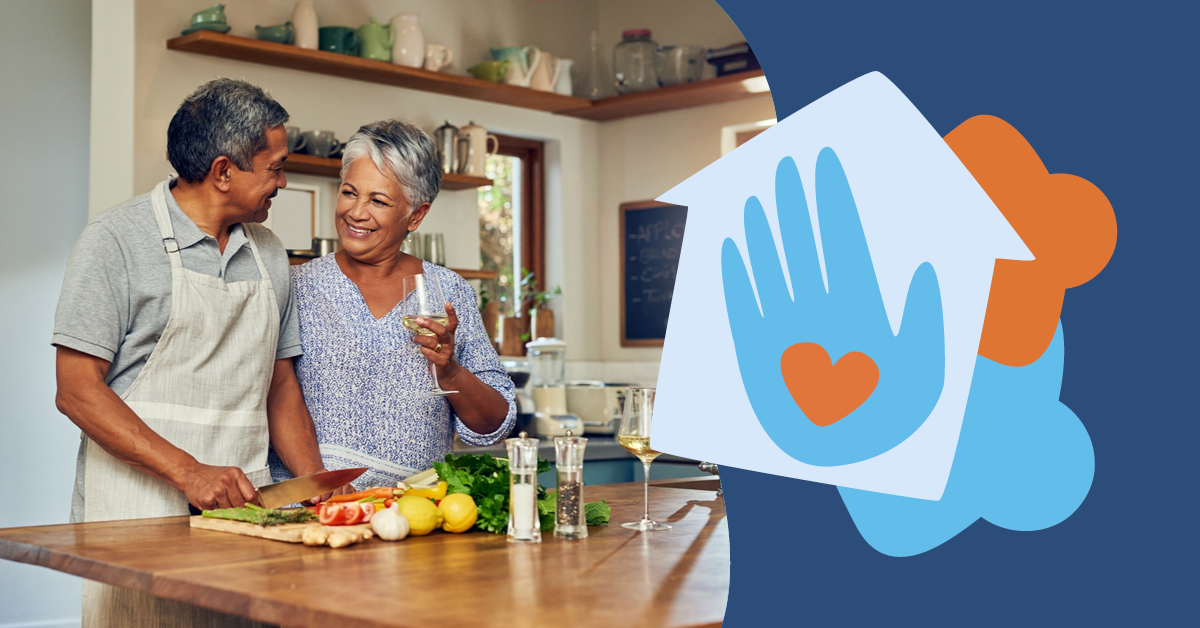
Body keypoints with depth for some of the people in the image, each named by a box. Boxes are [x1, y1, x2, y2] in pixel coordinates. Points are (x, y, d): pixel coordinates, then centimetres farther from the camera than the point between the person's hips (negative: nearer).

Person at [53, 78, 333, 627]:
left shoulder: (269, 254, 13)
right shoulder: (116, 240, -5)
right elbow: (77, 391, -10)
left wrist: (317, 486, 2)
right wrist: (189, 472, -18)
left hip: (242, 515, 5)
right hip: (135, 517, -4)